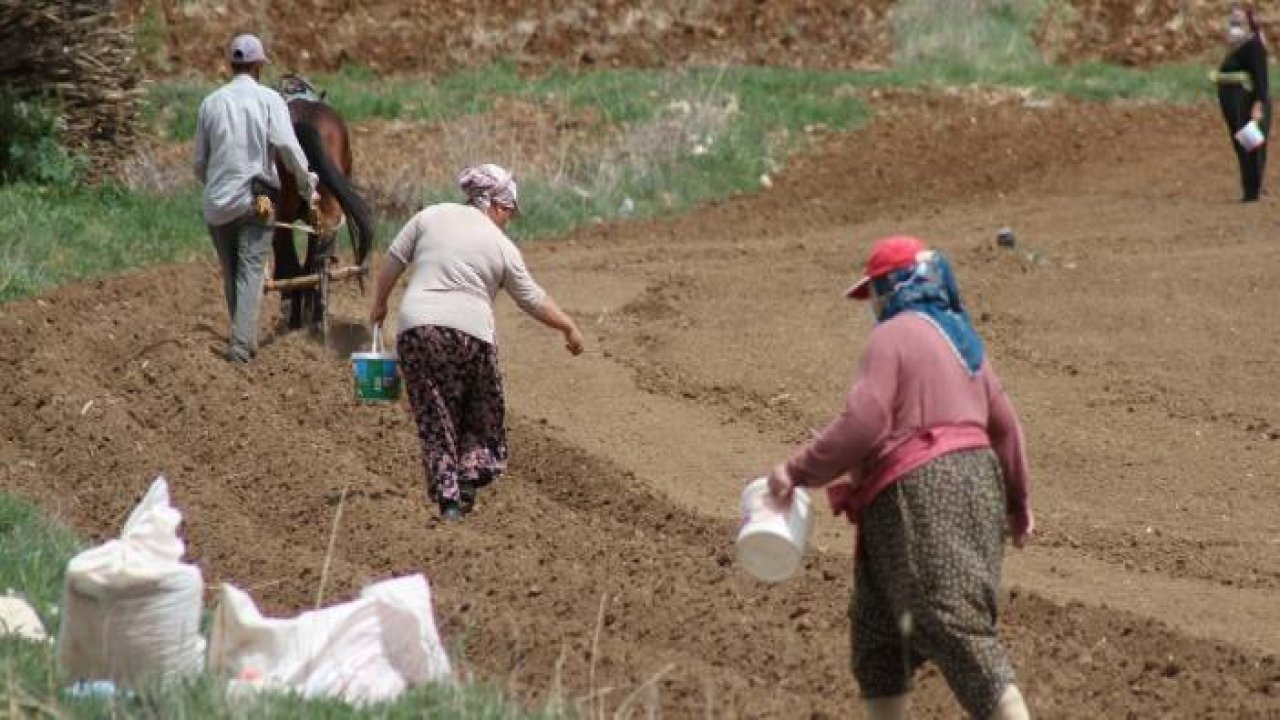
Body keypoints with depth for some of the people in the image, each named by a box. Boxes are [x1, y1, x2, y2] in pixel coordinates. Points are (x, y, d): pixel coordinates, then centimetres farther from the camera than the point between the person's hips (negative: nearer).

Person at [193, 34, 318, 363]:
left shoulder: (211, 103, 9)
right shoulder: (269, 99, -2)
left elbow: (199, 164, 14)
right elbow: (287, 146, -15)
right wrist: (308, 187, -6)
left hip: (217, 203, 4)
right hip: (255, 200, -3)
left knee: (231, 274, 14)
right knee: (251, 271, -6)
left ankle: (245, 340, 21)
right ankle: (241, 344, -19)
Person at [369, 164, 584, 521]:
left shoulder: (431, 216, 9)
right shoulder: (501, 246, 5)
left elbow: (392, 262, 9)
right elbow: (534, 301, 11)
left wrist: (379, 305, 23)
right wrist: (569, 328, 24)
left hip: (415, 327, 2)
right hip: (470, 332, -2)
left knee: (434, 418, 7)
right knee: (481, 412, 18)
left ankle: (447, 497, 1)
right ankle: (471, 475, 3)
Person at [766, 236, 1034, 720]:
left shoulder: (892, 336, -8)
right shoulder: (959, 337, 18)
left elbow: (862, 425, -18)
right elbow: (1002, 424, 21)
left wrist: (798, 471, -9)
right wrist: (1017, 501, 31)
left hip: (921, 494, -9)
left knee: (960, 636, -13)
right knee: (878, 626, 20)